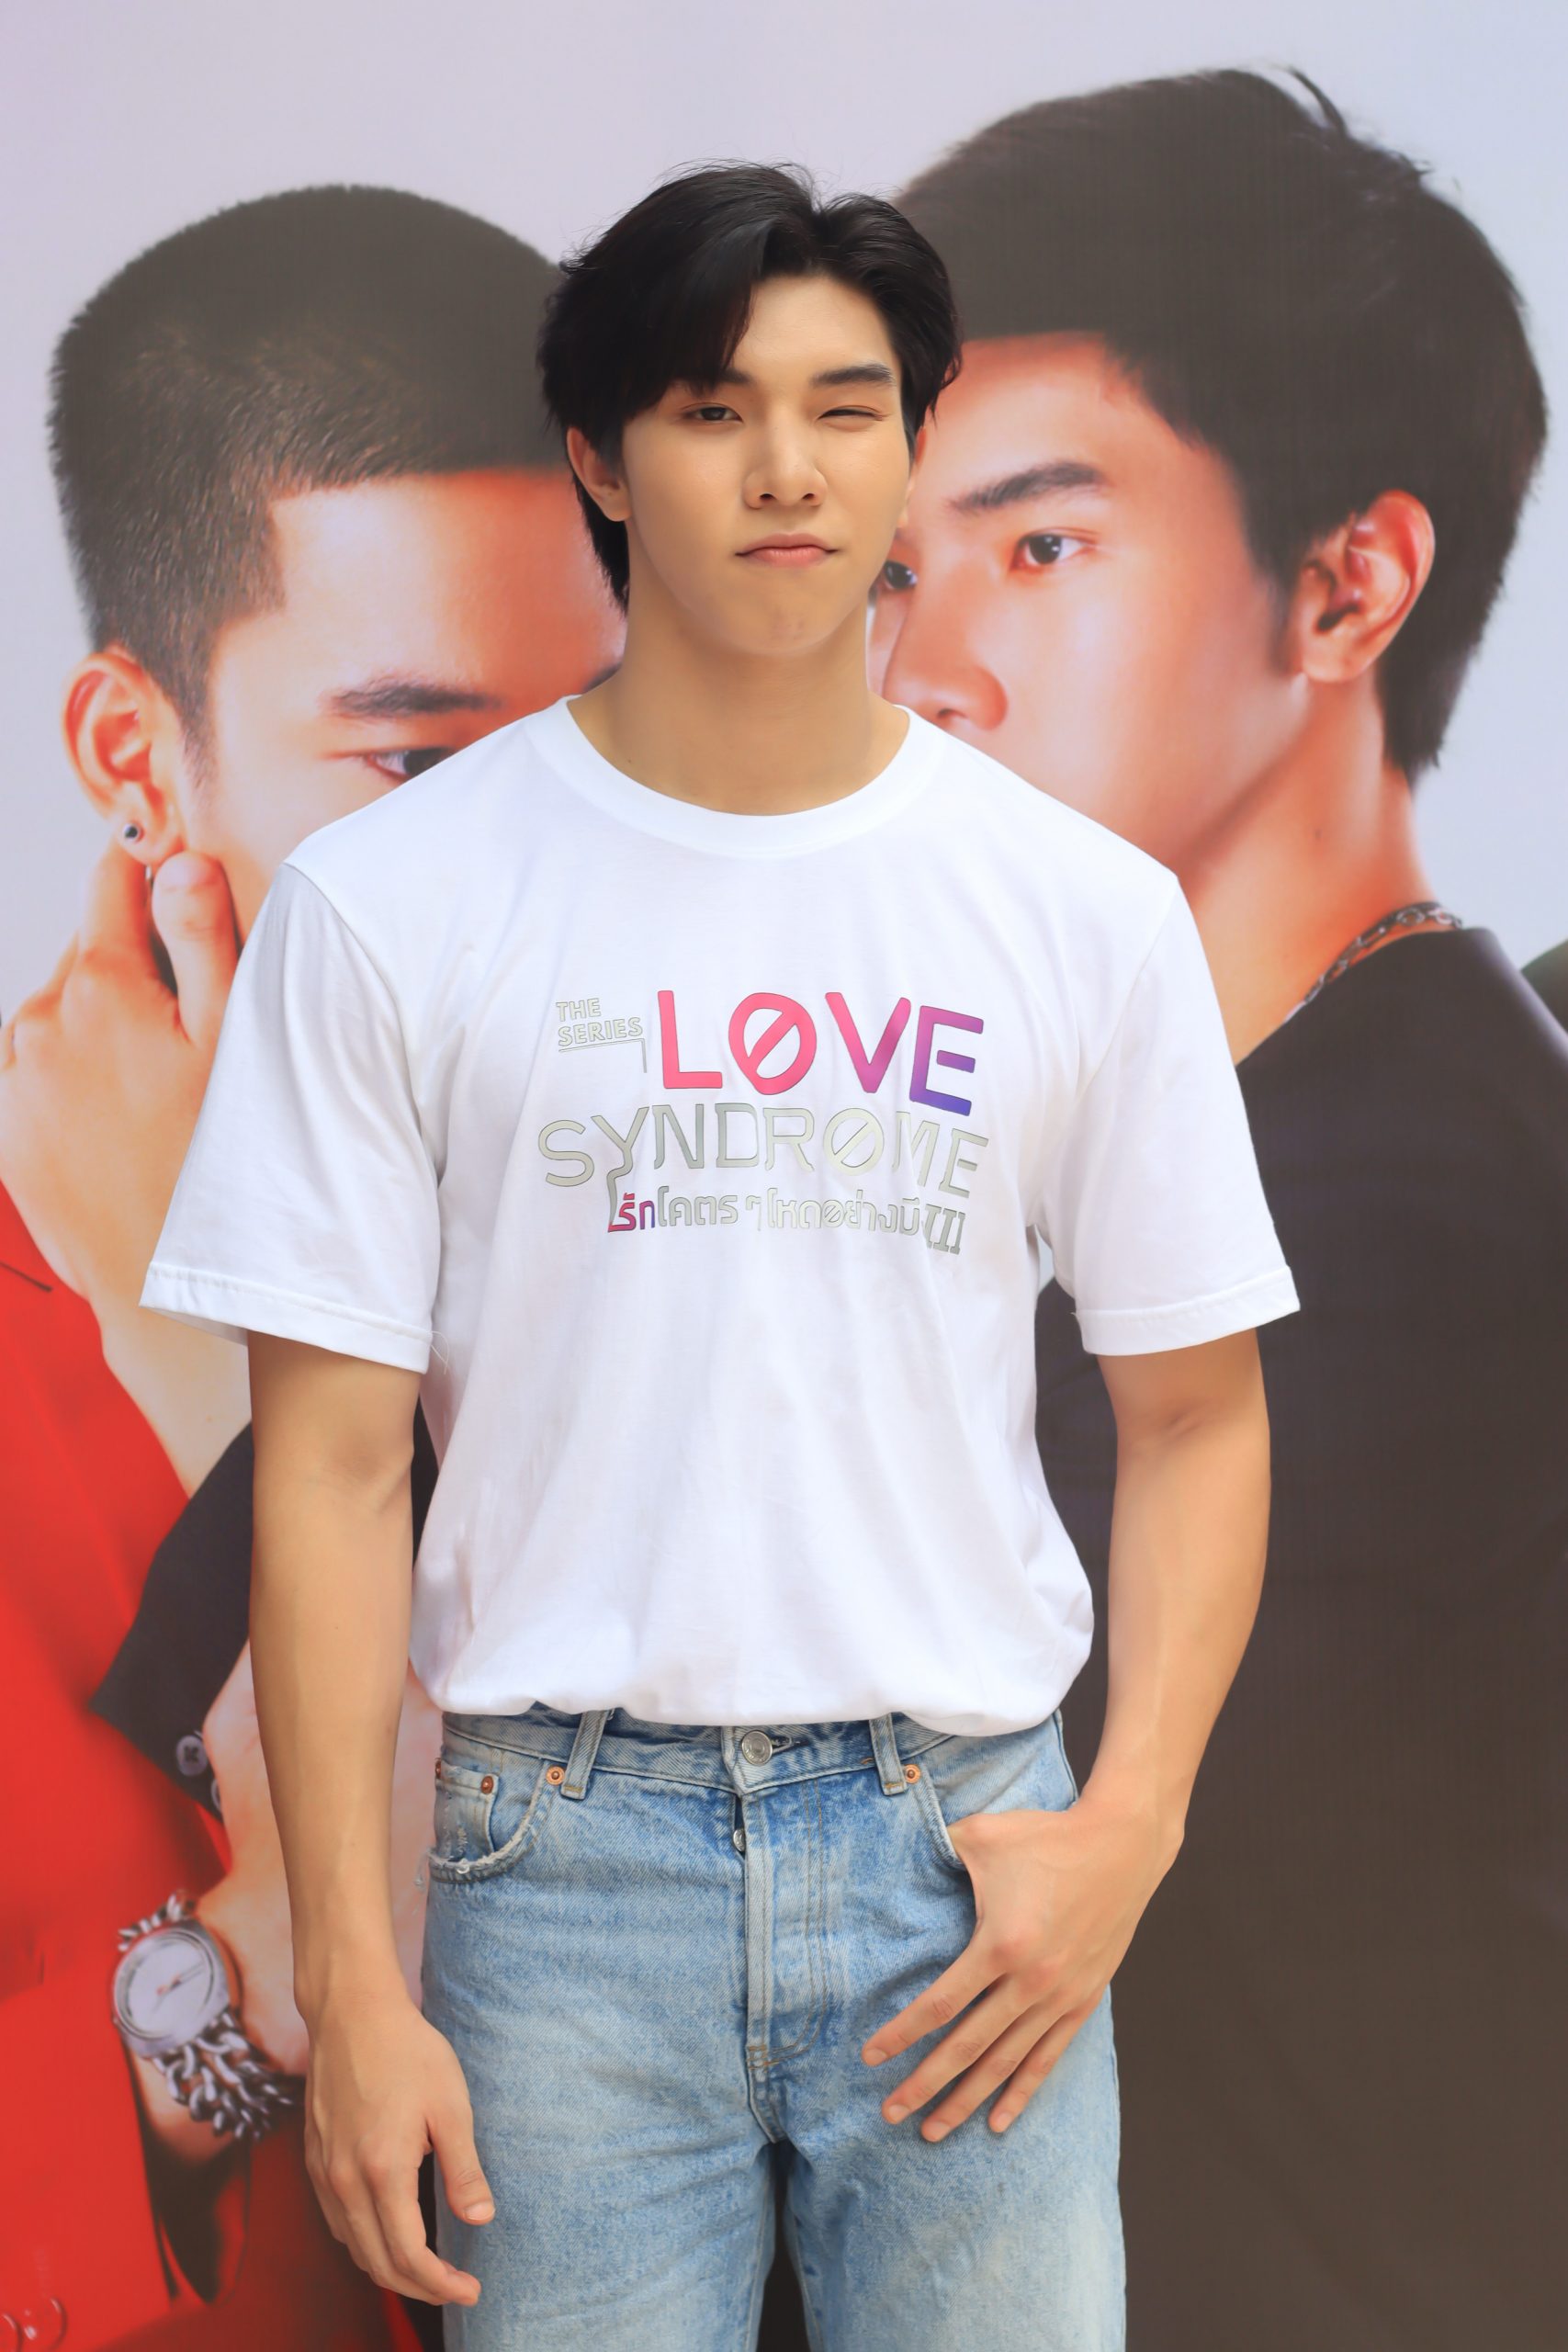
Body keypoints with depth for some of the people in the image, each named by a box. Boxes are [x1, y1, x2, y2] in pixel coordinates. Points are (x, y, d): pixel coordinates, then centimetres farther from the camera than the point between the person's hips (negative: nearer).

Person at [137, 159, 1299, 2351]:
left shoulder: (1092, 907, 4)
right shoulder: (389, 900, -1)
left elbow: (1195, 1414, 8)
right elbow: (333, 1465, -2)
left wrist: (1130, 1827, -5)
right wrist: (351, 1980, -6)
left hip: (963, 1841, 1)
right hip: (566, 1846, -1)